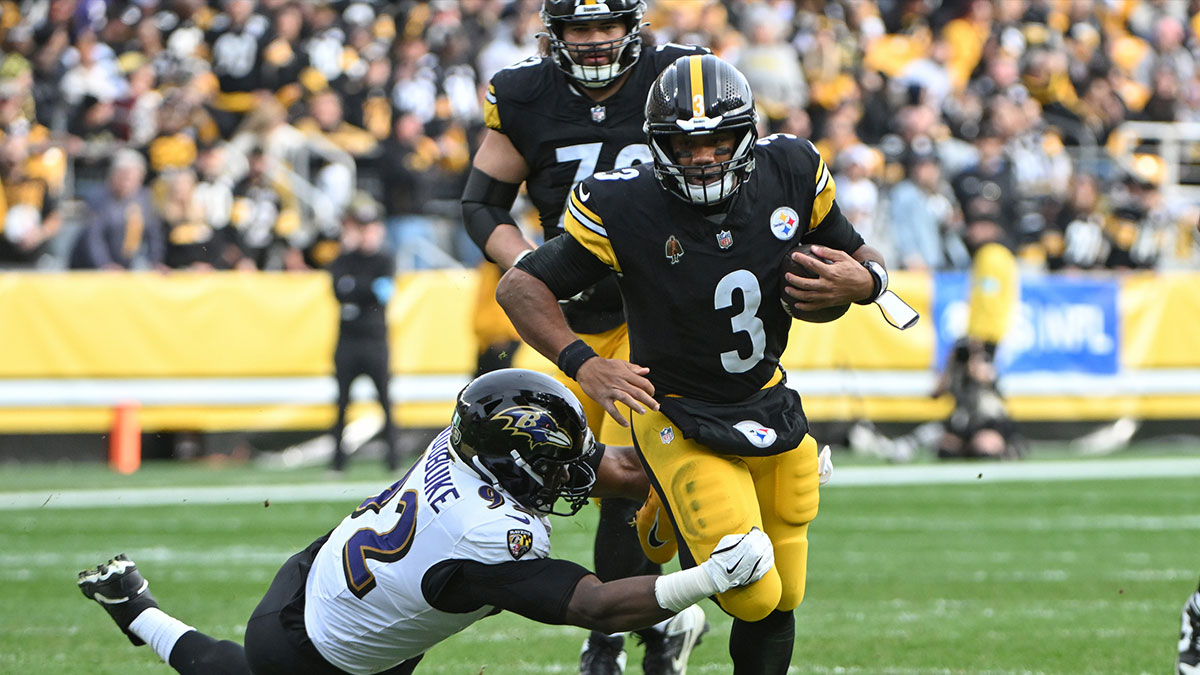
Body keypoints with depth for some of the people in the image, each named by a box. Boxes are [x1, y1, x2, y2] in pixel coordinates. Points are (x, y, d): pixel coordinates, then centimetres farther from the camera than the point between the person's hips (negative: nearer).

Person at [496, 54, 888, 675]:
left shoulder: (789, 174, -8)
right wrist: (582, 365, -29)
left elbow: (861, 259, 6)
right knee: (753, 597, -13)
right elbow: (520, 287, -15)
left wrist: (863, 280, -19)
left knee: (780, 602, 10)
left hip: (770, 409, 5)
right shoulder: (625, 209, -20)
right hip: (682, 420, -5)